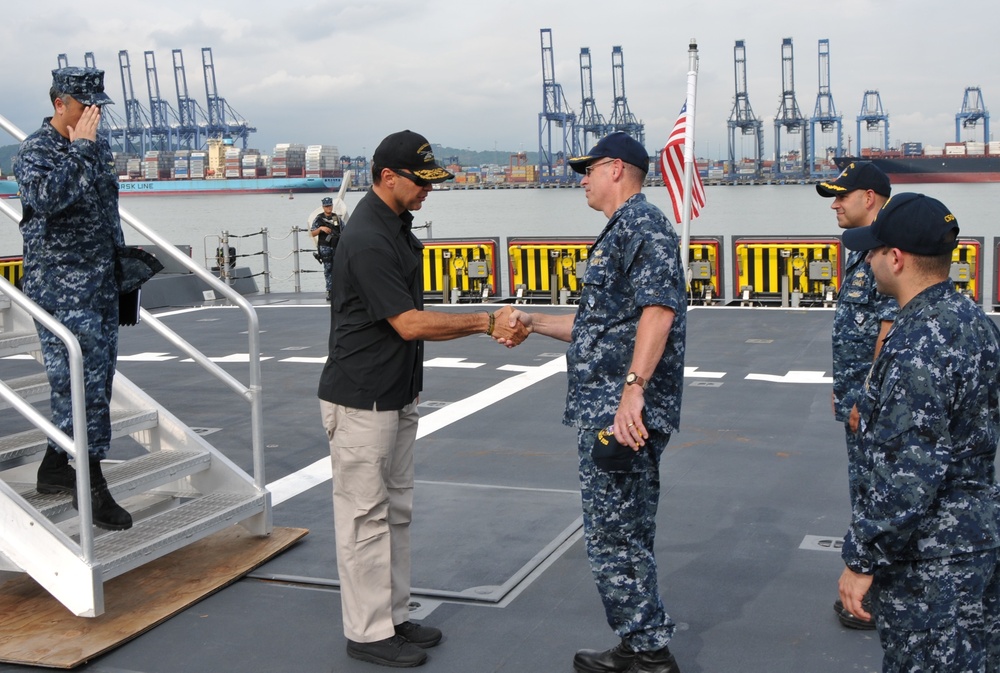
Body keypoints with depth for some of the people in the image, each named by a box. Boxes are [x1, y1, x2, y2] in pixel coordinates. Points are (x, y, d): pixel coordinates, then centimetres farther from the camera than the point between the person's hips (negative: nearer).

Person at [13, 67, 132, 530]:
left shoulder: (97, 147, 13)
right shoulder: (34, 152, -10)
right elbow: (48, 196, -31)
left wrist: (120, 260, 22)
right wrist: (80, 146, -24)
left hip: (101, 283, 8)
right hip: (61, 287, -8)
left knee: (96, 378, 12)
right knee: (81, 381, -9)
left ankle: (55, 466, 25)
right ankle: (92, 486, -3)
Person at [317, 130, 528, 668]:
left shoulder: (398, 228, 10)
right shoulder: (367, 240, -21)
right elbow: (410, 325, -22)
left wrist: (488, 329, 4)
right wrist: (486, 321, -15)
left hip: (397, 397, 10)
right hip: (361, 402, -10)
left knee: (395, 511, 16)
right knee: (366, 518, 0)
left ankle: (393, 618, 28)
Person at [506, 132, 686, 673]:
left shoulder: (642, 224, -11)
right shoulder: (619, 233, 22)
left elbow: (658, 308, -25)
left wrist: (633, 387, -32)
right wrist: (535, 323, 26)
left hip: (622, 411, -11)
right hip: (604, 410, 11)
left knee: (613, 538, -4)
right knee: (627, 536, 16)